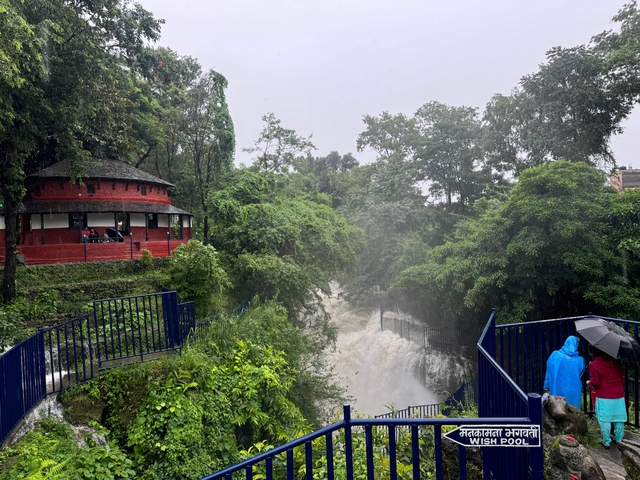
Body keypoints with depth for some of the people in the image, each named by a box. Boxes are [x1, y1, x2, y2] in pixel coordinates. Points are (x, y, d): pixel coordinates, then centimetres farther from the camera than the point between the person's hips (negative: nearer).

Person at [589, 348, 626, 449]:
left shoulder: (594, 364, -12)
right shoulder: (615, 362, 4)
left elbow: (595, 383, -13)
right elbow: (621, 378, 10)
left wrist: (590, 383, 8)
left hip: (604, 397, -5)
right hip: (619, 396, 5)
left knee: (605, 420, 5)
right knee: (619, 420, 14)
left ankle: (606, 442, 11)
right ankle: (619, 440, 24)